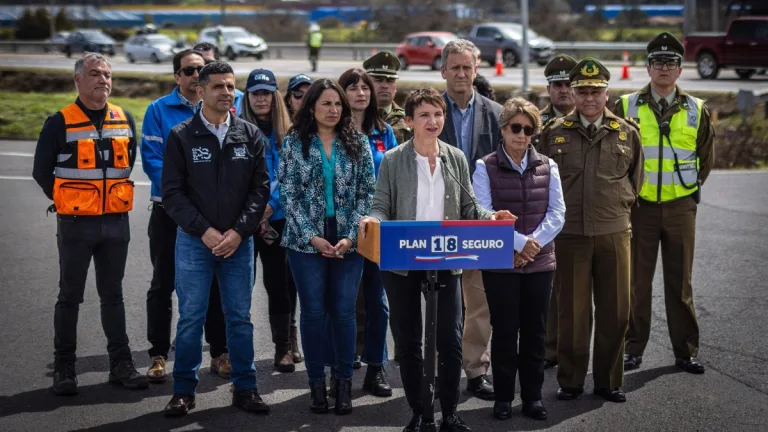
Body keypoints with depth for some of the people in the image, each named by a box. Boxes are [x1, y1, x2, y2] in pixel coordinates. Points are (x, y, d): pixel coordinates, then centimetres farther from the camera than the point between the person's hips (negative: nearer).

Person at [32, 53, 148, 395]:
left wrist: (114, 197, 11)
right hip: (75, 224, -4)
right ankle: (64, 369, 12)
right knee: (70, 296, 4)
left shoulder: (125, 120, 6)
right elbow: (42, 171, -1)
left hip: (116, 222, 4)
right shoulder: (60, 122, -7)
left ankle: (121, 364, 17)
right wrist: (66, 201, -1)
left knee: (113, 295, 11)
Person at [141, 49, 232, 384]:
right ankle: (158, 355, 12)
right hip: (169, 210, -2)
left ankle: (220, 353, 17)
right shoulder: (159, 111, -3)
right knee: (163, 284, 4)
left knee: (215, 283, 8)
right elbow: (151, 158, -10)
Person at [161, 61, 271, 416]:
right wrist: (204, 230, -12)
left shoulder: (250, 135, 5)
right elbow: (172, 193, -4)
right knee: (191, 317, 2)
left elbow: (260, 189, 3)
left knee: (240, 317, 8)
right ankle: (184, 391, 13)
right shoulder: (181, 137, -1)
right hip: (194, 240, -2)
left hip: (239, 241, 2)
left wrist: (238, 231, -9)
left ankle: (245, 388, 17)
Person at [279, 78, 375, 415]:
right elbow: (288, 195, -2)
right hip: (307, 242, -1)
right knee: (313, 312, 2)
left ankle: (344, 384, 12)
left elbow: (367, 193, 2)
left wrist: (351, 236, -8)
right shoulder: (294, 143, 2)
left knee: (344, 312, 1)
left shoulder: (358, 143, 5)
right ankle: (316, 384, 13)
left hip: (348, 242, 1)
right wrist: (311, 236, -10)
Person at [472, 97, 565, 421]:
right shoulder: (485, 168, -2)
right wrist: (518, 242, -17)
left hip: (540, 261, 3)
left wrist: (533, 243, -12)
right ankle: (503, 397, 12)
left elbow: (557, 213, 1)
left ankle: (532, 396, 17)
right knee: (504, 330, 2)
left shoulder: (547, 167, 6)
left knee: (534, 330, 7)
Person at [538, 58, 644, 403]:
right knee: (572, 311, 4)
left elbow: (635, 180, 18)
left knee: (615, 311, 5)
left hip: (614, 232, 1)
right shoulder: (554, 134, 3)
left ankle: (608, 381, 18)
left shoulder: (626, 134, 7)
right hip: (569, 233, -1)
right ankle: (571, 381, 15)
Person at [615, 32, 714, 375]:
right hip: (638, 206, -1)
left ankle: (686, 350, 14)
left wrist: (692, 188, 9)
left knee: (680, 283, 6)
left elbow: (706, 157, 15)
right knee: (636, 282, 4)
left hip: (680, 206, 1)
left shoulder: (696, 111, 5)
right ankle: (633, 348, 13)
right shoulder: (626, 107, 1)